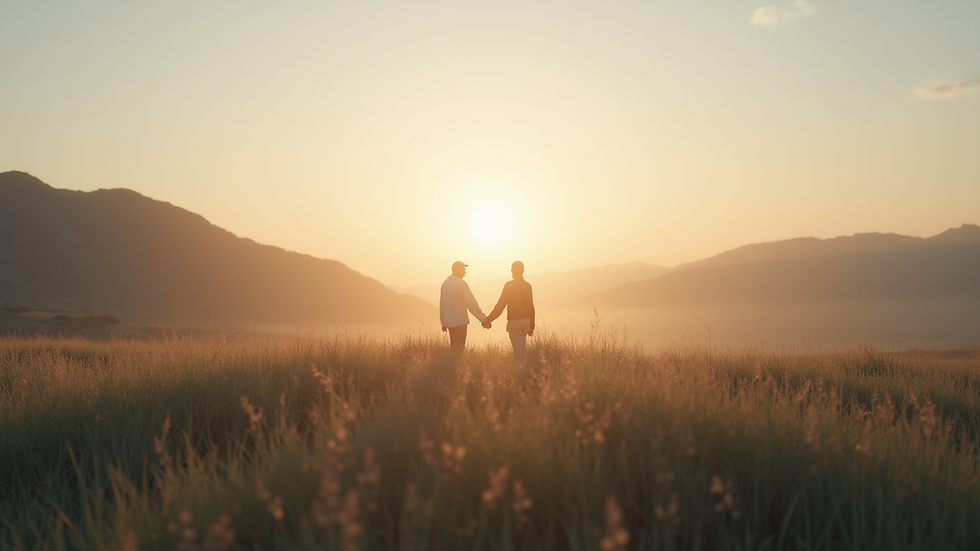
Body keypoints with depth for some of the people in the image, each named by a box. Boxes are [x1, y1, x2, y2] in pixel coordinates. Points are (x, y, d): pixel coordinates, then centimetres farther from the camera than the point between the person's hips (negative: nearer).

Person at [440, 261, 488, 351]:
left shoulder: (445, 283, 9)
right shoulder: (461, 283, -13)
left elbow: (442, 304, 15)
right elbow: (471, 303, -15)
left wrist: (443, 322, 24)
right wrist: (483, 318, -9)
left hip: (448, 322, 8)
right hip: (459, 322, -8)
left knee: (453, 347, 18)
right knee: (458, 349, -3)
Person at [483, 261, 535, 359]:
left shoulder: (510, 285, -10)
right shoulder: (528, 286, 8)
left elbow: (500, 305, -14)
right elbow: (531, 307, 13)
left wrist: (488, 320, -8)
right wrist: (531, 326, 21)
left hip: (514, 321, -6)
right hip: (526, 321, 6)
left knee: (518, 349, -2)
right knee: (523, 347, 16)